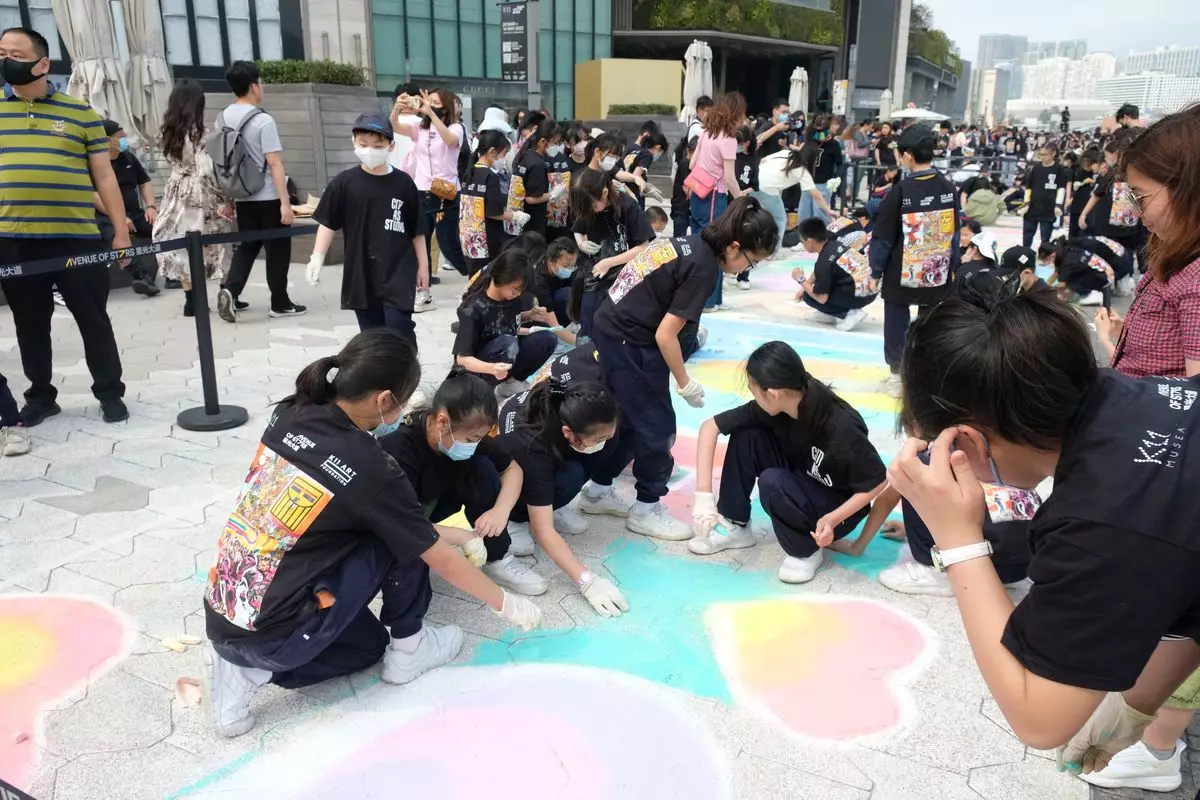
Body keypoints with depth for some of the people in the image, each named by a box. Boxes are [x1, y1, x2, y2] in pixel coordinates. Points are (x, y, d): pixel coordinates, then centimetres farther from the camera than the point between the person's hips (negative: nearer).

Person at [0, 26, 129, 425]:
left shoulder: (80, 112, 4)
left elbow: (104, 177, 5)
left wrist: (121, 231, 1)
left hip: (76, 239, -2)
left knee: (93, 319, 4)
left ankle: (110, 392, 16)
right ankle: (40, 395, 24)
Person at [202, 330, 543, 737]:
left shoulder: (289, 415, -1)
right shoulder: (371, 470, -19)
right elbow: (443, 562, -5)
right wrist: (507, 604, 10)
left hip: (221, 619, 7)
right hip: (272, 638, -7)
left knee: (369, 644, 28)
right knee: (401, 539, -2)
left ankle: (247, 669, 10)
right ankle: (409, 649, 14)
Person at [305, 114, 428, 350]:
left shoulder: (403, 183, -1)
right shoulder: (344, 182, -2)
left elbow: (417, 230, 5)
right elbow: (328, 223, 1)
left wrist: (422, 265, 7)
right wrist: (318, 257, -9)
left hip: (398, 274, -1)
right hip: (361, 275, 2)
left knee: (400, 335, -7)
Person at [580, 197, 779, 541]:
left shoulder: (688, 244, 8)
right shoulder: (703, 268, -18)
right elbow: (665, 335, -19)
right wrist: (685, 383, -5)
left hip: (609, 329, 9)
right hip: (630, 344, -9)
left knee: (629, 419, 22)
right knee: (658, 426, 5)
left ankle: (598, 491, 34)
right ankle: (646, 509, 20)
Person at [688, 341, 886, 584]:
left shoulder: (842, 428, -33)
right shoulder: (774, 407, -18)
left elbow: (877, 481, -20)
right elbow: (710, 426, -15)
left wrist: (832, 519, -31)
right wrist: (703, 495, -23)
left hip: (838, 509, -6)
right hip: (799, 485, 6)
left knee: (772, 483, -33)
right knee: (745, 434, -14)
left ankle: (807, 551, -8)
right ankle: (735, 526, -1)